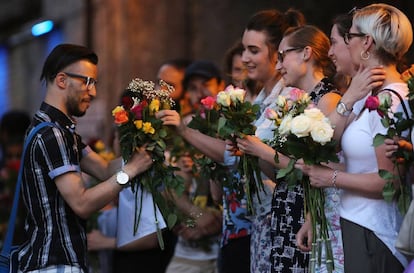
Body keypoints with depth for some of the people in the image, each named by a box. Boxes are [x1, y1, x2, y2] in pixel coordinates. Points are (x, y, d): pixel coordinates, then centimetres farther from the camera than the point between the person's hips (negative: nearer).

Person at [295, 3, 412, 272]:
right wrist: (349, 99, -7)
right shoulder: (368, 96, 11)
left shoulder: (391, 101, -18)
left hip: (373, 233, -9)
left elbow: (388, 180, -21)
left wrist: (332, 177, -11)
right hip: (354, 224, 9)